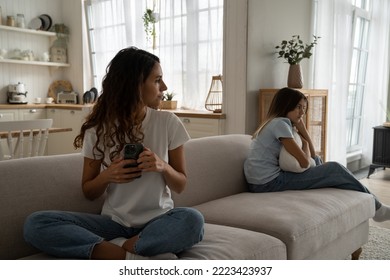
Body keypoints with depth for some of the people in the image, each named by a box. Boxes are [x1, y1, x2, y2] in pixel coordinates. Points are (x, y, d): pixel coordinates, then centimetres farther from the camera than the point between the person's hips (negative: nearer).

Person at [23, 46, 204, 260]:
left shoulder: (168, 123, -4)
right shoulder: (98, 129, -3)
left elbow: (180, 185, 4)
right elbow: (88, 192, 6)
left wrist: (163, 167, -18)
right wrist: (107, 176, -16)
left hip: (158, 222, -1)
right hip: (115, 222, 2)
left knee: (192, 220, -35)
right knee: (35, 223, -20)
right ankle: (132, 258, -28)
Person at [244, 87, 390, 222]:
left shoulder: (276, 123, 16)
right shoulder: (280, 123, -13)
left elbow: (312, 155, 15)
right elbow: (304, 162, -17)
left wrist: (302, 128, 4)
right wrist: (305, 144, 4)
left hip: (262, 182, 9)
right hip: (269, 183, -9)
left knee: (317, 160, 19)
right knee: (334, 169, -2)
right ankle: (375, 208, 14)